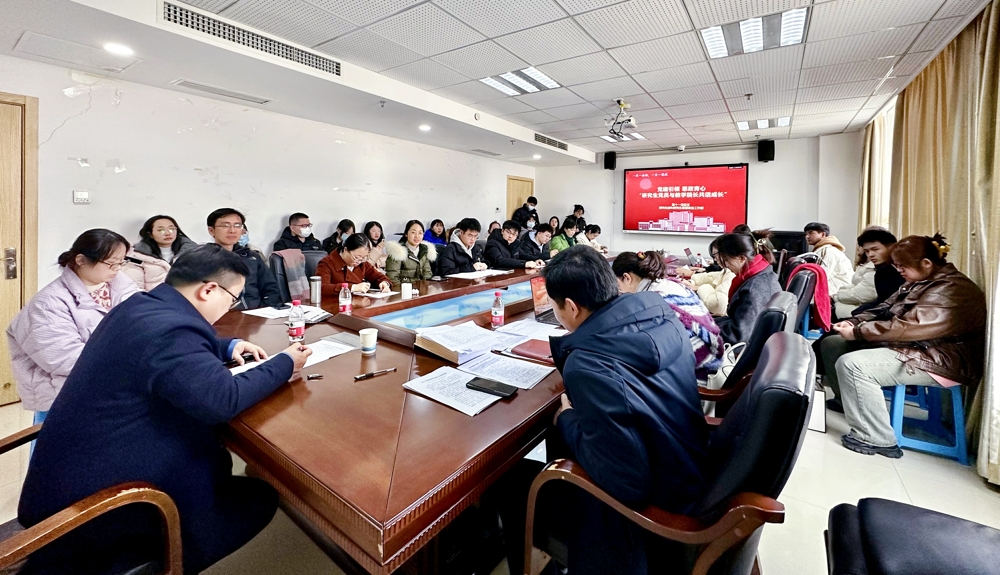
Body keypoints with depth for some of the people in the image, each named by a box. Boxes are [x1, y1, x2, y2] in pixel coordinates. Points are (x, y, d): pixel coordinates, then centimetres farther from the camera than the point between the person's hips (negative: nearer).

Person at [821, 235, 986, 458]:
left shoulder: (951, 291, -20)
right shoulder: (920, 282, 11)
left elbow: (907, 327, -29)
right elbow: (886, 309, 11)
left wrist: (857, 332, -24)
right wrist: (853, 322, -7)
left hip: (942, 361, -10)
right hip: (913, 347, 10)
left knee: (852, 364, -30)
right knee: (832, 344, 5)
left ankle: (876, 439, -19)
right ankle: (849, 400, 19)